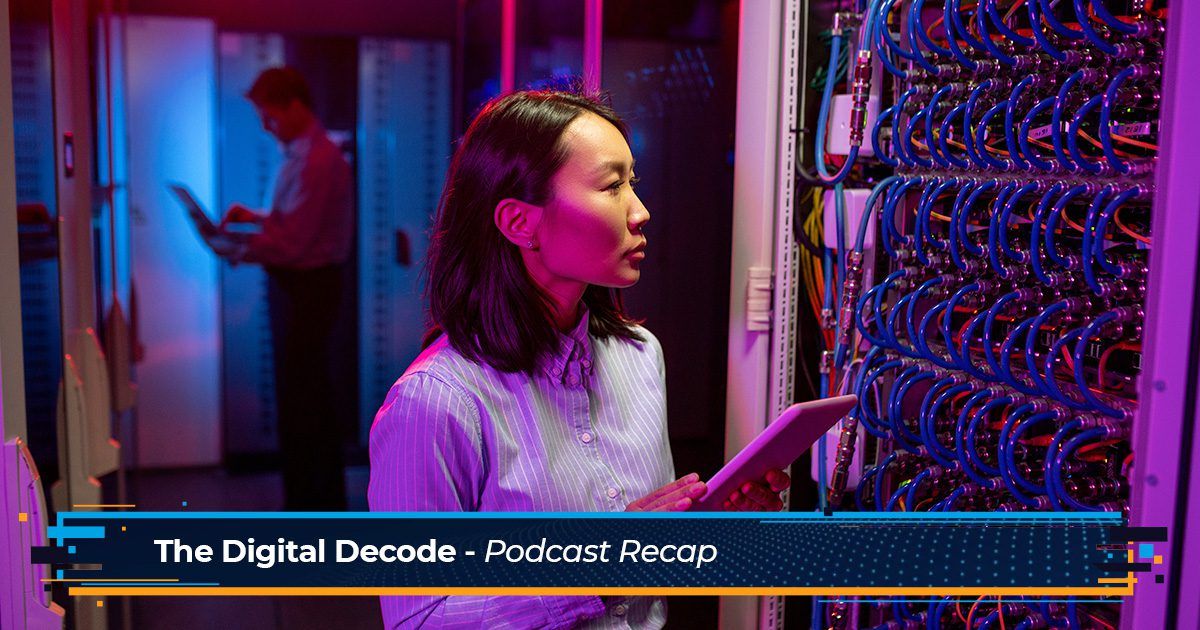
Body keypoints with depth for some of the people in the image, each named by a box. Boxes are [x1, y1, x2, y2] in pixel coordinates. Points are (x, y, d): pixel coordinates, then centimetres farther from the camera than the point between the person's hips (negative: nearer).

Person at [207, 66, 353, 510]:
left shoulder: (317, 161, -21)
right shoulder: (300, 153, 11)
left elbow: (289, 242, -24)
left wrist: (236, 251, -13)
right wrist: (254, 216, 8)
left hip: (307, 286, -10)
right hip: (297, 283, 10)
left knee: (298, 401, -2)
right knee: (311, 395, 19)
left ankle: (307, 503, 9)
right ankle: (327, 496, 32)